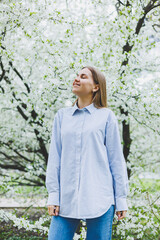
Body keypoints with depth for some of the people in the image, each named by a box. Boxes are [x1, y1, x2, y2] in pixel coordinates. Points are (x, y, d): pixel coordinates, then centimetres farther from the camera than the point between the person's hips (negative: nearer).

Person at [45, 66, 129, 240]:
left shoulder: (106, 116, 5)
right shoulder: (62, 116, 13)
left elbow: (116, 159, 5)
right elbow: (54, 158, 10)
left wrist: (121, 199, 2)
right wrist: (53, 196, 3)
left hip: (99, 199, -2)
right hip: (67, 199, 2)